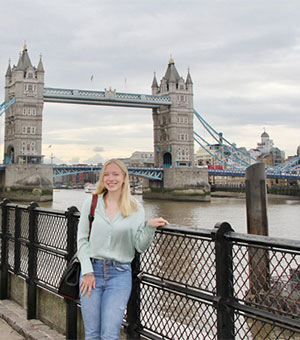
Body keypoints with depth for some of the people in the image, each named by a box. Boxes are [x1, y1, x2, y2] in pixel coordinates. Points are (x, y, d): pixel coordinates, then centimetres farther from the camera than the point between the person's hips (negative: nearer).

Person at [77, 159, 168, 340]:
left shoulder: (135, 209, 3)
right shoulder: (91, 202, 4)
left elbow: (140, 246, -2)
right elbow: (82, 239, 4)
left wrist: (150, 227, -20)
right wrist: (87, 271, -4)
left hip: (120, 273, -1)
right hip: (91, 270, 1)